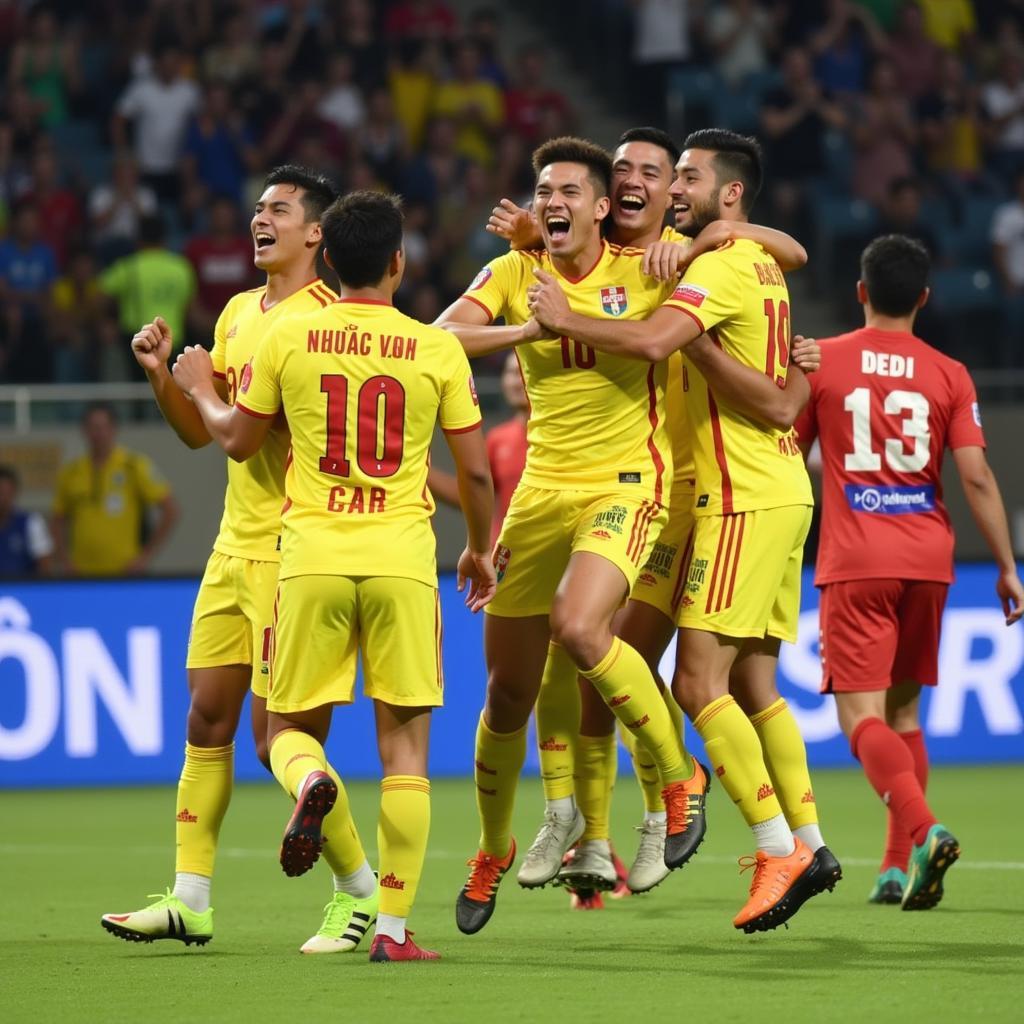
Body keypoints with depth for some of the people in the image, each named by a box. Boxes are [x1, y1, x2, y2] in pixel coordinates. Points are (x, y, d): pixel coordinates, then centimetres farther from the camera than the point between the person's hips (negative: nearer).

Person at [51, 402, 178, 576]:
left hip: (124, 573, -3)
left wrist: (147, 555, -4)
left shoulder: (134, 466, -1)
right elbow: (58, 519, 20)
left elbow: (170, 511, -1)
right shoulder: (70, 473, 10)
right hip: (82, 573, 3)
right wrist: (63, 560, 7)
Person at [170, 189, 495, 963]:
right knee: (405, 746, 5)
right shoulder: (437, 349, 0)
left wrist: (200, 388, 35)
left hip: (312, 555, 1)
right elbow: (475, 471, 5)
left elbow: (237, 440, 14)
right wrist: (480, 550, 22)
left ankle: (311, 782, -23)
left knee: (292, 728, 14)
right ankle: (394, 925, -2)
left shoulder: (289, 340, 1)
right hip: (402, 559, -1)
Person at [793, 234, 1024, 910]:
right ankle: (900, 865, 15)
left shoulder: (821, 362, 1)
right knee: (904, 708, 17)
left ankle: (922, 830, -30)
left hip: (854, 562, -3)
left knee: (862, 715, -6)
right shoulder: (949, 376, 2)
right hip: (927, 558, 3)